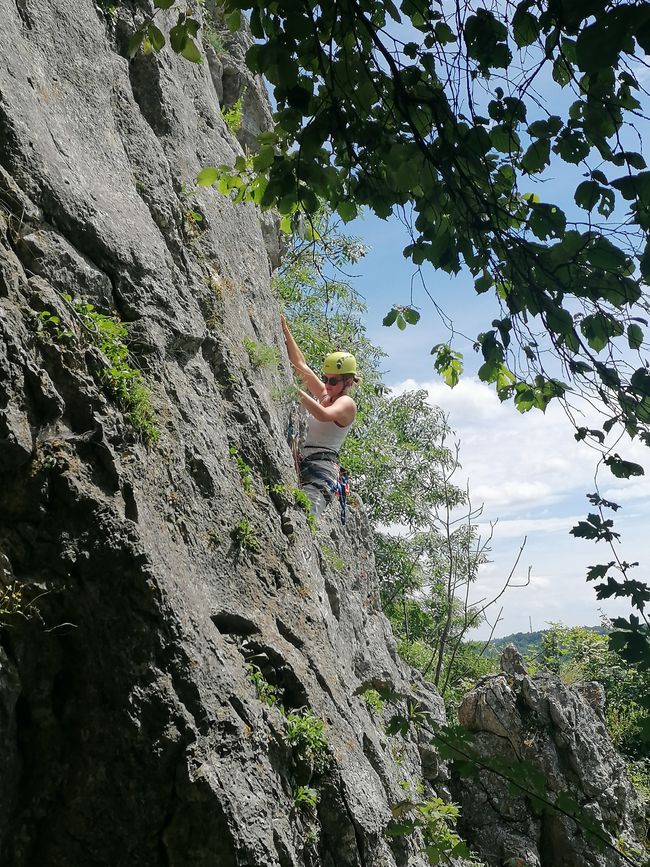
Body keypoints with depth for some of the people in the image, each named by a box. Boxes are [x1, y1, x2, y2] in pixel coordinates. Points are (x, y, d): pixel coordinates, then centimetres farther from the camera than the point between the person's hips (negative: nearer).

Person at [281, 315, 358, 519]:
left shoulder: (347, 403, 2)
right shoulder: (324, 394, 24)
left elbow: (324, 415, -20)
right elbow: (301, 364, 23)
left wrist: (297, 390, -24)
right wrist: (286, 331, 20)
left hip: (321, 465, -8)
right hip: (300, 462, 8)